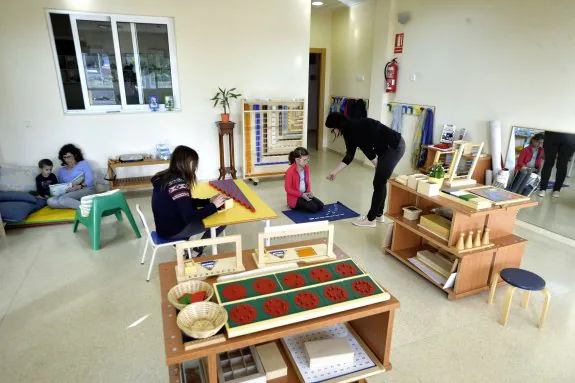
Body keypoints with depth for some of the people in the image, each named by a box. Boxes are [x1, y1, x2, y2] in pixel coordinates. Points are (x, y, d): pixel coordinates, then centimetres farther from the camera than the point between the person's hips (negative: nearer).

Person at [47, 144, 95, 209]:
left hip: (86, 190, -5)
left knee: (62, 199, -31)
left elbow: (90, 180, -3)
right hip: (70, 195, 6)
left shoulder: (83, 163, 11)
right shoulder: (61, 170, 25)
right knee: (50, 201, -25)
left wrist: (79, 186, -22)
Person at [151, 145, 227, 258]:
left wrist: (209, 200, 0)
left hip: (165, 226, 9)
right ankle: (196, 252, 6)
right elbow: (189, 217, -28)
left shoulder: (167, 176, 3)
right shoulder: (177, 183, -26)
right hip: (173, 230, -9)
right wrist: (213, 205, -18)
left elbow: (187, 202, 12)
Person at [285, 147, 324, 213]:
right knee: (313, 208, -21)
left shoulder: (306, 168, 0)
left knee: (320, 205, -5)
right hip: (294, 197, -8)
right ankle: (294, 205, 0)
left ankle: (301, 204, 10)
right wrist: (301, 194, -20)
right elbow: (288, 189, -18)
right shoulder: (290, 171, -22)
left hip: (305, 194, 8)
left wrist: (309, 192, -6)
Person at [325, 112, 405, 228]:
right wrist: (335, 172, 21)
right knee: (380, 182, 16)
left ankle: (370, 219, 9)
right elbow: (349, 156, 17)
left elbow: (367, 150, -16)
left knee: (378, 183, -2)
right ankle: (379, 215, 29)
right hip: (389, 147, 9)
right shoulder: (351, 129, 12)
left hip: (394, 147, -9)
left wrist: (378, 167, -3)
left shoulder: (353, 128, -16)